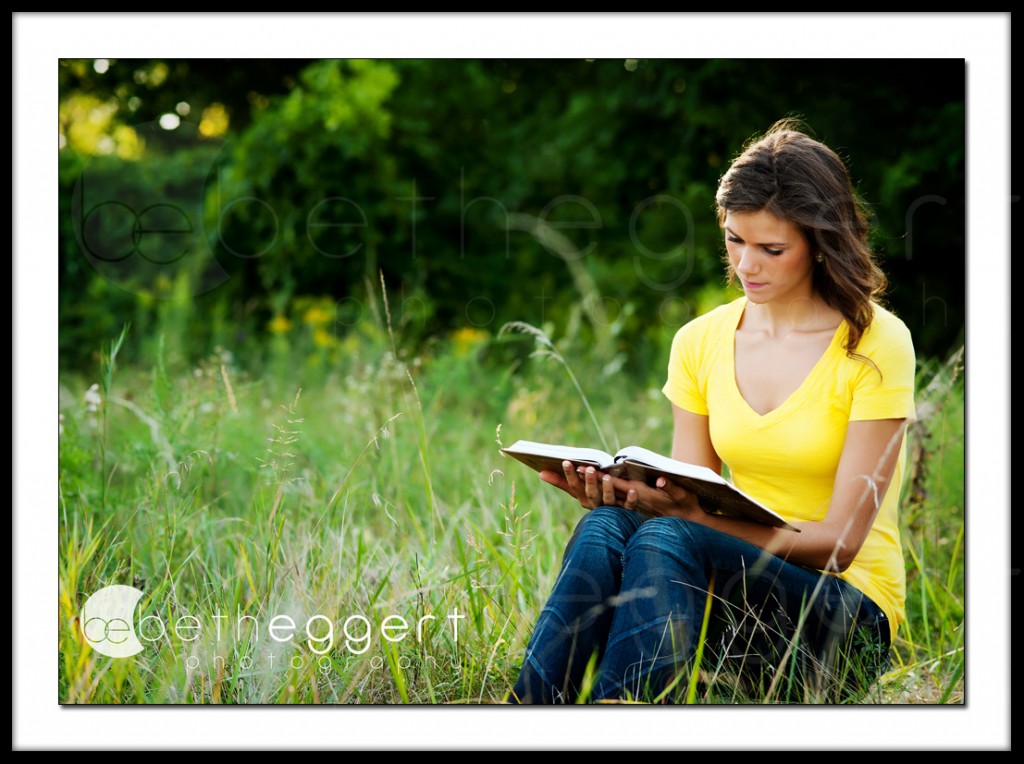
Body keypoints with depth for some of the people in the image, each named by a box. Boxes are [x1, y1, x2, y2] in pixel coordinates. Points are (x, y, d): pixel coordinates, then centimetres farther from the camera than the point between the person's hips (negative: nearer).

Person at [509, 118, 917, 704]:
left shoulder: (876, 344, -9)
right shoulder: (700, 343, 7)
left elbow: (841, 540, -13)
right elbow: (687, 504, 8)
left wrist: (693, 515, -27)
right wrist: (621, 495, -16)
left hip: (849, 624, -4)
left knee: (667, 541, -33)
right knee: (607, 527, -28)